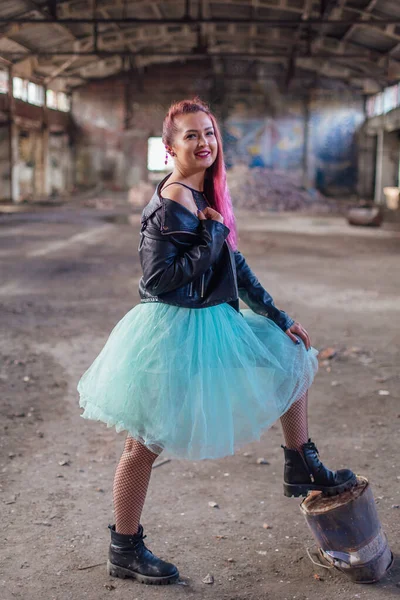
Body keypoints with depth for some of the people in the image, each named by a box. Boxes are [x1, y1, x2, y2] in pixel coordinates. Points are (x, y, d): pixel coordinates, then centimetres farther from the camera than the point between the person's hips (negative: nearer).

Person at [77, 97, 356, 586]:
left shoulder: (207, 195, 9)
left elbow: (235, 265, 14)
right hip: (173, 330, -9)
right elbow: (159, 278, -23)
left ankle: (301, 470, 31)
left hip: (214, 321, 10)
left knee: (292, 358, 17)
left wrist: (279, 319, 15)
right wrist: (213, 237, -17)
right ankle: (124, 551, 17)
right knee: (145, 444, 1)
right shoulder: (170, 204, -18)